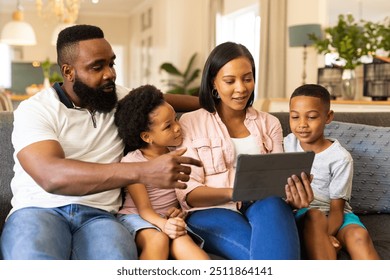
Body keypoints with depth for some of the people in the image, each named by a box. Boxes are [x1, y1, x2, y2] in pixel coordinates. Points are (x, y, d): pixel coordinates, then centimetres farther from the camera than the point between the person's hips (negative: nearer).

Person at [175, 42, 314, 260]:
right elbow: (188, 193, -2)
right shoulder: (191, 123, 7)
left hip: (262, 207, 3)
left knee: (273, 205, -36)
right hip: (211, 211, -2)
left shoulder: (269, 124, 16)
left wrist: (294, 196, -19)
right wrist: (233, 193, -22)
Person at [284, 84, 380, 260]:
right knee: (314, 216, -33)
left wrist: (326, 235, -29)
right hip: (299, 213, 1)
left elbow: (337, 208, -8)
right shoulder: (287, 144, 3)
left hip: (333, 215, -1)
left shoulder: (340, 158, -7)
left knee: (358, 235, -31)